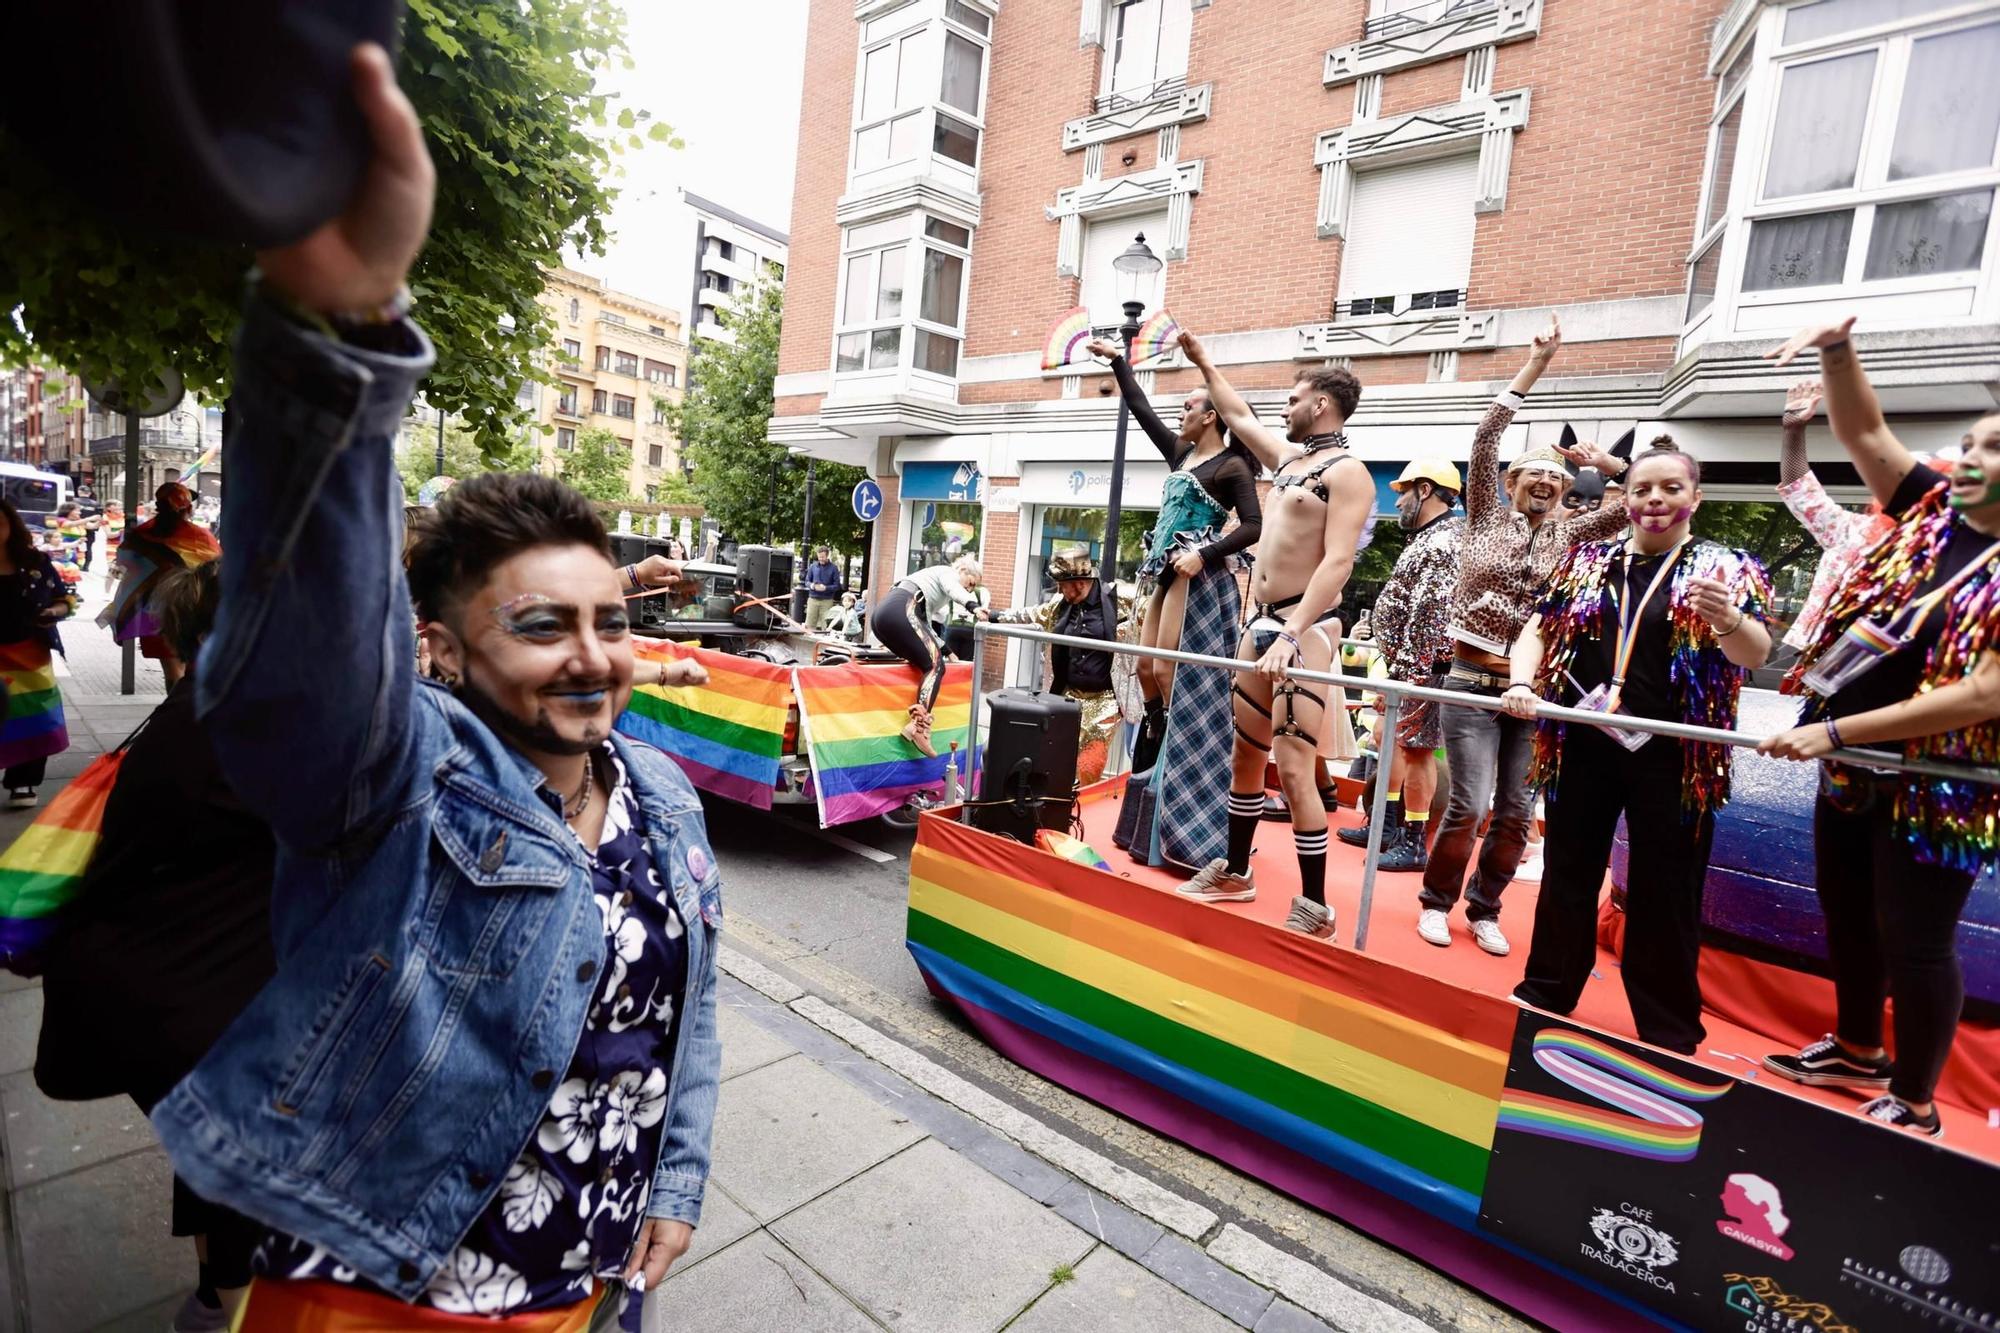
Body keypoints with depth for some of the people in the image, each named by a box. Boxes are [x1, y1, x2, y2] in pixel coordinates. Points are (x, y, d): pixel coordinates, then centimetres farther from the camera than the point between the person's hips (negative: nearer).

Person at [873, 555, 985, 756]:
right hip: (900, 610, -10)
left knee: (926, 663, 14)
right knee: (935, 665, -12)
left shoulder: (936, 577, 38)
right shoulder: (947, 572, 12)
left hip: (881, 613, 10)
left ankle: (915, 720, 0)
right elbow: (953, 589, -14)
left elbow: (924, 622, 38)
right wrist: (974, 607, -33)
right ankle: (918, 725, -29)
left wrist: (944, 649, 39)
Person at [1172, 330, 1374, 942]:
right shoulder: (1289, 456, 16)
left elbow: (1337, 563, -21)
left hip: (1304, 629, -8)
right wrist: (1202, 361, 38)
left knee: (1293, 769, -10)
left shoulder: (1347, 473, -9)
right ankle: (1234, 871, 27)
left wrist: (1291, 636, -31)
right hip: (1259, 621, 9)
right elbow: (1239, 417, 32)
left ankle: (1315, 908, 1)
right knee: (1246, 755, 13)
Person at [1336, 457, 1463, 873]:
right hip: (1406, 662, 11)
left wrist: (1410, 674, -25)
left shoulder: (1443, 543, -16)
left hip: (1421, 665, -11)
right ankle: (1387, 825, 27)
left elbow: (1431, 615, -24)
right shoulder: (1430, 538, 18)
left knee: (1414, 745, -5)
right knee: (1392, 738, 16)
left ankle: (1414, 842, 4)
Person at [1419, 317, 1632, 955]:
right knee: (1469, 805, -9)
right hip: (1474, 683, -3)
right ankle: (1436, 901, 12)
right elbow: (1483, 443, -3)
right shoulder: (1487, 518, 6)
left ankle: (1484, 909, 23)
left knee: (1517, 813, 5)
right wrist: (1533, 368, -5)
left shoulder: (1569, 534, 11)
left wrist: (1607, 461, 0)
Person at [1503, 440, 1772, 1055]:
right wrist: (1522, 683, -14)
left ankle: (1670, 1035, 22)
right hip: (1582, 748, 3)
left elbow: (1756, 655, -12)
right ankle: (1544, 995, 29)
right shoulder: (1587, 562, 9)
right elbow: (1536, 630, 6)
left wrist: (1728, 619, -34)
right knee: (1567, 878, 13)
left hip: (1674, 758, -2)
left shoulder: (1727, 568, 1)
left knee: (1666, 898, 6)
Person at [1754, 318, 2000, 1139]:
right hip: (1852, 766, 7)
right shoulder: (1933, 514, 2)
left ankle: (1913, 1105, 24)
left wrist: (1835, 731, -26)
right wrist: (1838, 349, -12)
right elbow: (1864, 432, 2)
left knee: (1915, 940, 5)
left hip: (1933, 783, -6)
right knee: (1846, 914, 19)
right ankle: (1856, 1050, 39)